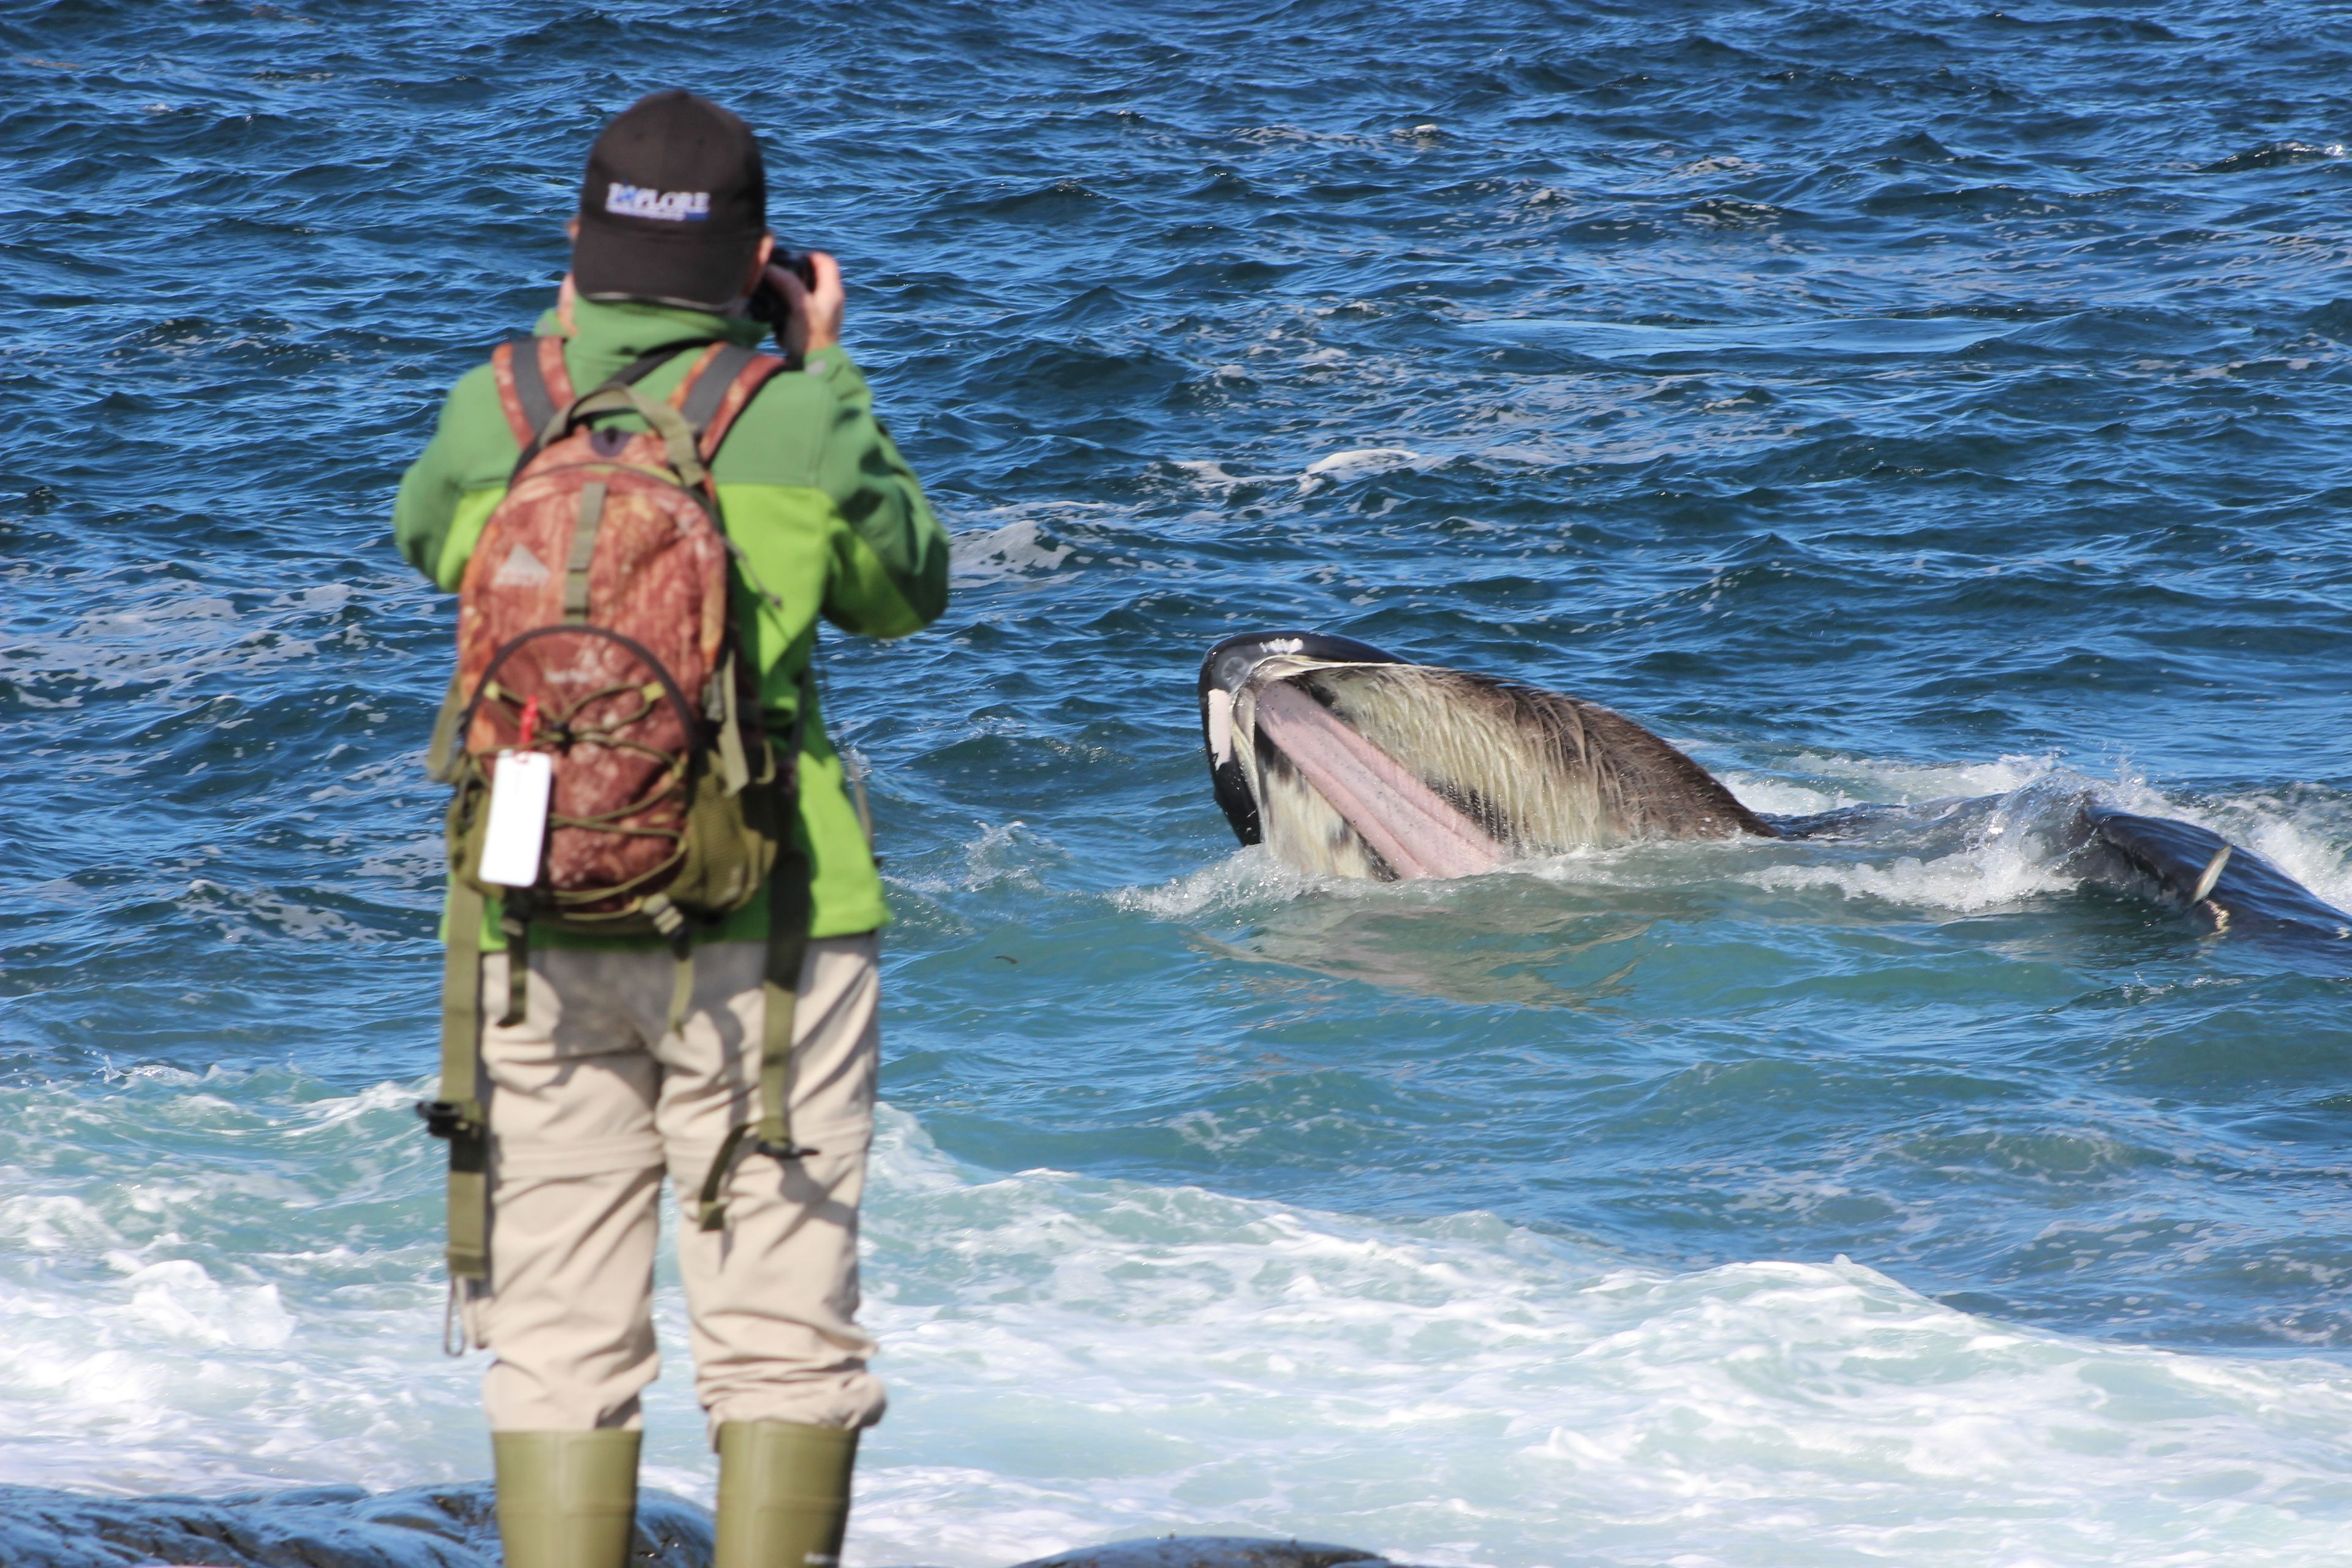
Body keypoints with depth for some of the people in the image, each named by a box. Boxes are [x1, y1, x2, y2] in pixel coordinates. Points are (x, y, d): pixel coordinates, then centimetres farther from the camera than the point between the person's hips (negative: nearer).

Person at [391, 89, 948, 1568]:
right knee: (782, 1334, 4)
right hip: (763, 928, -2)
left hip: (538, 929, 2)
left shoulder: (496, 410, -2)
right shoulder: (799, 421, -9)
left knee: (558, 1337, 9)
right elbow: (906, 592, 10)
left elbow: (426, 535, 20)